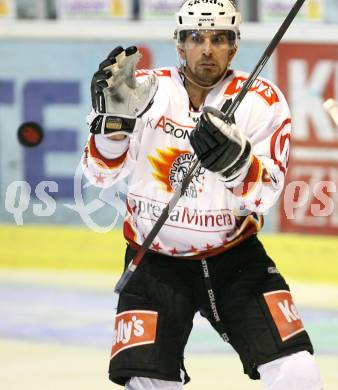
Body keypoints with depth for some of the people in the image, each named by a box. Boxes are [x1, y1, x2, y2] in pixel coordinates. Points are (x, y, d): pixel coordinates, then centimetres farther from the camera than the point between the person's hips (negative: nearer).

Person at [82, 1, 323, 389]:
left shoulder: (262, 101, -8)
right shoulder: (148, 89, -7)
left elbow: (262, 196, -15)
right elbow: (102, 173, -8)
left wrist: (235, 157, -36)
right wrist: (113, 116, -26)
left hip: (234, 257, 0)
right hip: (155, 260, 0)